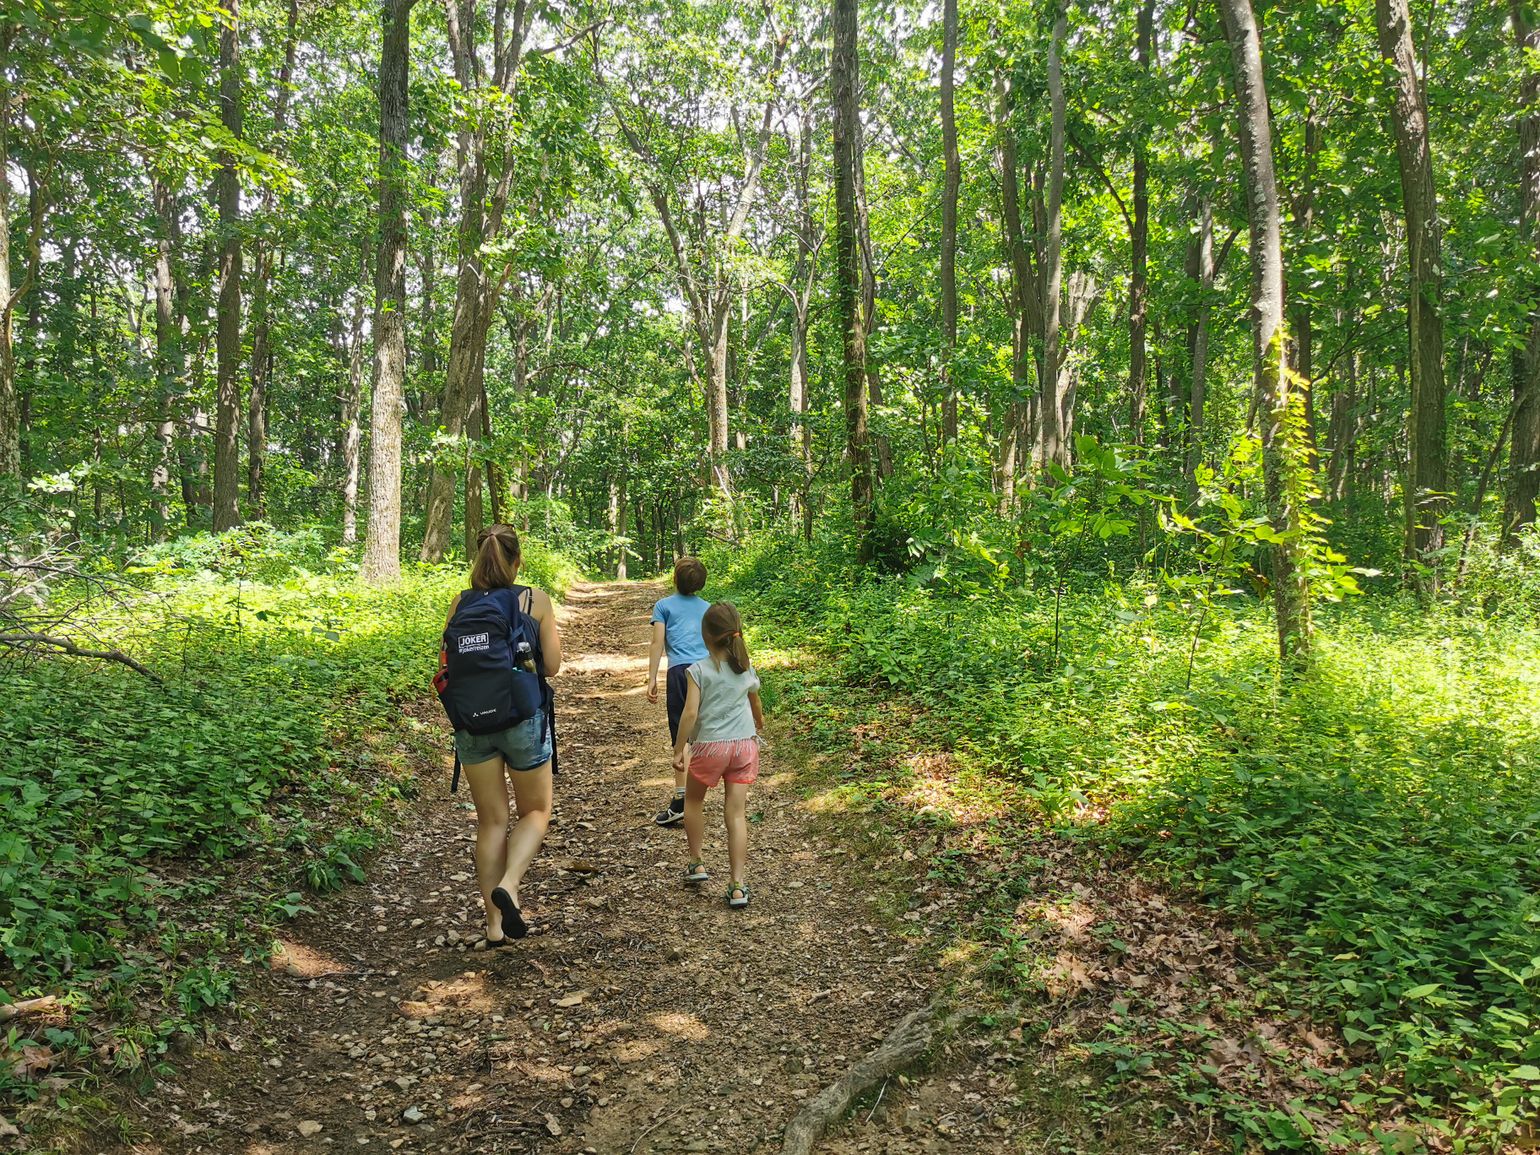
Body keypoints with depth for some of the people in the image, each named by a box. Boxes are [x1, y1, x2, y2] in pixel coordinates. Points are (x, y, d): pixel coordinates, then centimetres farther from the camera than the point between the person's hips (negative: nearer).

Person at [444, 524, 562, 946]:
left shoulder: (461, 603, 0)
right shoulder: (536, 601, -6)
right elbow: (552, 666, -5)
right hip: (524, 717, -3)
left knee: (491, 821, 14)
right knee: (536, 811, 16)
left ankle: (495, 922, 18)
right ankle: (507, 886, -9)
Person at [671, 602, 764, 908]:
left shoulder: (699, 670, -11)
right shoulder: (746, 669, 4)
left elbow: (690, 713, -16)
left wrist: (679, 750, -7)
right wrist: (759, 723, 44)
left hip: (710, 745, -3)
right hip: (744, 745, 3)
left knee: (693, 800, 23)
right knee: (736, 814, 2)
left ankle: (696, 863, 29)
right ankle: (738, 885, 1)